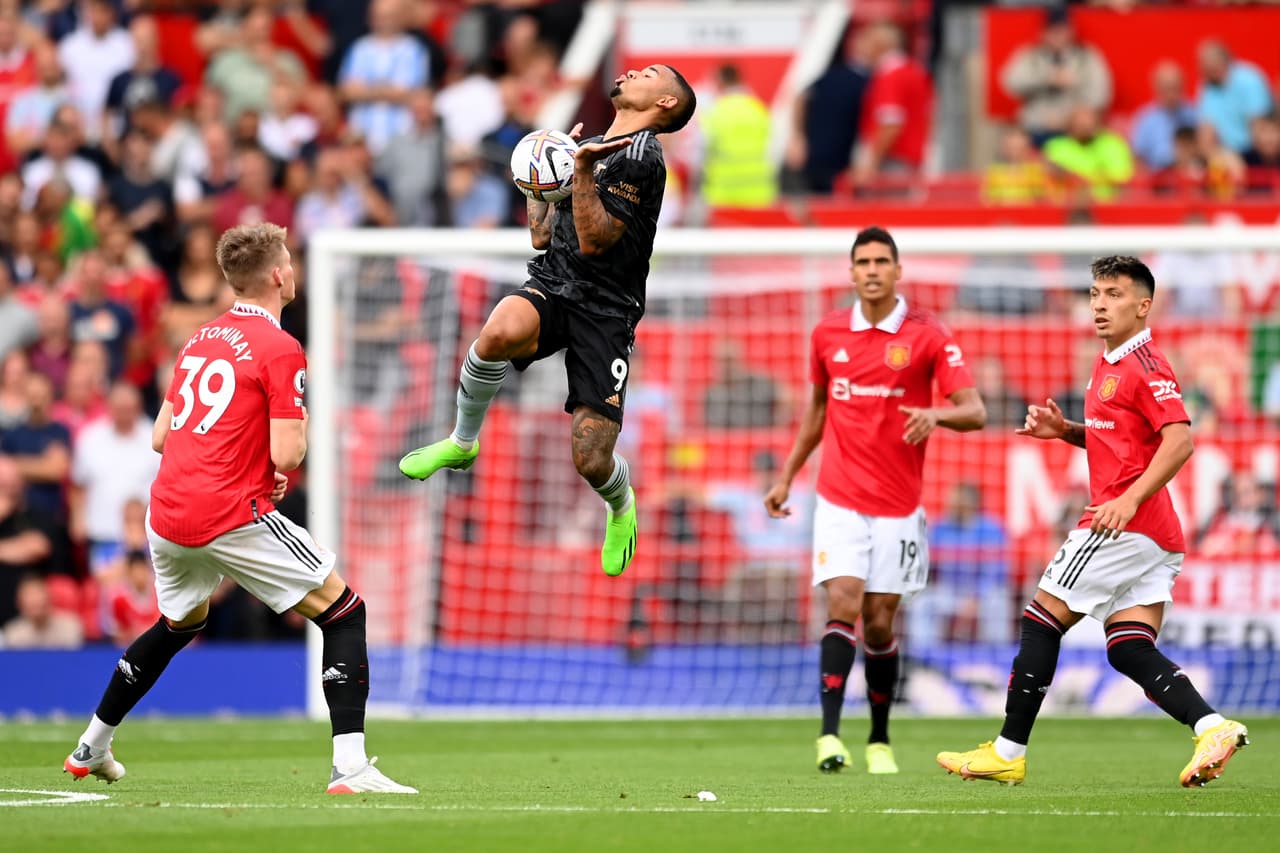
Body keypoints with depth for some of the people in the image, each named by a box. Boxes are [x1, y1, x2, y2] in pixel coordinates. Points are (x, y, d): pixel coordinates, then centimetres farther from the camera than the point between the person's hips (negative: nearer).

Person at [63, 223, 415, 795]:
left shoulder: (199, 340, 15)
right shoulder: (280, 349, -8)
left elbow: (160, 437, 19)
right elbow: (286, 455, -14)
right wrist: (300, 423, 7)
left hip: (167, 512, 8)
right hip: (233, 517, -8)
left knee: (180, 623, 32)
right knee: (344, 613, -1)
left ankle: (90, 749, 39)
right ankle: (350, 766, -14)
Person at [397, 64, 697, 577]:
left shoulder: (640, 157, -8)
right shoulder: (592, 145, 19)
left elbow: (593, 240, -15)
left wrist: (582, 170, -18)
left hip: (605, 309, -5)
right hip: (552, 287, 5)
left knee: (592, 461, -9)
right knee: (501, 332, -35)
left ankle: (621, 507, 30)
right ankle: (462, 444, -11)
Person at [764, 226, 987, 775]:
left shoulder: (927, 336, -4)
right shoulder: (828, 333, 6)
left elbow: (974, 411, -9)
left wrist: (935, 415, -30)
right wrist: (787, 476, 21)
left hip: (897, 507, -1)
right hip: (839, 501, 1)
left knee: (879, 624, 3)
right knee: (843, 606, -15)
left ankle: (880, 741, 19)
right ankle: (829, 734, -22)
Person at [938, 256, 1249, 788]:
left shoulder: (1145, 366, -12)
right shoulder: (1108, 364, 18)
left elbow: (1179, 440, -22)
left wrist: (1130, 500, -28)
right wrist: (1064, 430, 14)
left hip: (1127, 525, -10)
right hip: (1156, 537, 10)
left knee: (1042, 621, -1)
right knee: (1130, 650, 1)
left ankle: (1009, 753, 4)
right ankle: (1212, 728, -16)